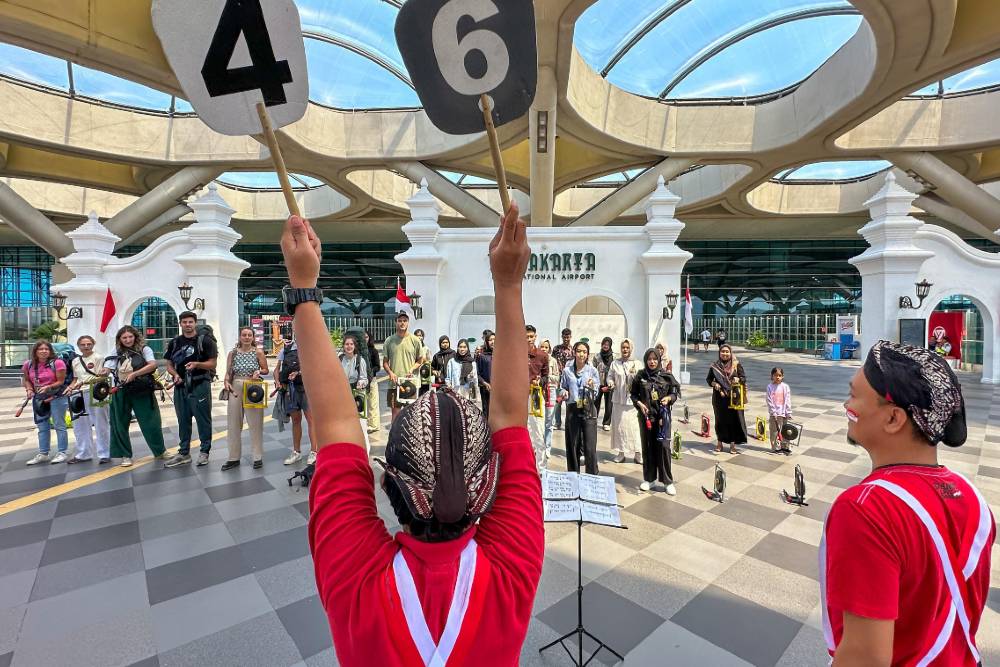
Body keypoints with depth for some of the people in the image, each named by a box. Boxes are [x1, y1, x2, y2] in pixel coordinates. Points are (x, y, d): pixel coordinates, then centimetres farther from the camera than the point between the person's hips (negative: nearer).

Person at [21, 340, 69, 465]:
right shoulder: (28, 364, 1)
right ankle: (42, 454, 23)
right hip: (38, 399, 5)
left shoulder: (57, 363, -13)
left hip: (57, 397, -5)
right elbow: (26, 379, 12)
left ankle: (61, 453, 9)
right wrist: (29, 389, -6)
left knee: (59, 426, 2)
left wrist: (48, 387, -26)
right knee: (42, 427, 14)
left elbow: (61, 381, -11)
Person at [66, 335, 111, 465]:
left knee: (100, 425, -2)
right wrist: (71, 387, 1)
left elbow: (101, 378, -11)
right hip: (79, 395, 7)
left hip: (95, 394, -7)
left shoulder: (97, 358, -4)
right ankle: (83, 454, 26)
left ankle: (104, 454, 4)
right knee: (79, 425, 13)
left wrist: (84, 382, -22)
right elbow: (76, 379, 20)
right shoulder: (75, 361, 14)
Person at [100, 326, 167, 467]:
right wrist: (103, 373, -23)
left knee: (150, 422, 1)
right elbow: (106, 369, 0)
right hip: (121, 393, 3)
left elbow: (153, 365, -14)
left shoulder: (144, 349, 1)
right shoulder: (116, 353, 8)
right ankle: (125, 456, 21)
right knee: (120, 424, 7)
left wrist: (134, 374, -23)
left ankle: (160, 452, 18)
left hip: (143, 392, -3)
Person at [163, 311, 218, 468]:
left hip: (200, 385, -5)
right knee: (183, 420, 13)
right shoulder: (174, 343, 11)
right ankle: (184, 453, 23)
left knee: (203, 419, 2)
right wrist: (175, 374, -6)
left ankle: (204, 451, 13)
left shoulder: (205, 340, -3)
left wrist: (197, 364, -23)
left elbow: (212, 363, -5)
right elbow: (169, 365, 15)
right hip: (180, 386, 5)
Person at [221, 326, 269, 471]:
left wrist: (259, 372, -15)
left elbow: (265, 370, 6)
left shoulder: (258, 352, 1)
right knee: (234, 424, 8)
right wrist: (227, 382, -11)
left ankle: (258, 457, 12)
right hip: (235, 390, 3)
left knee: (255, 424, 2)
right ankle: (234, 457, 20)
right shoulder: (233, 353, 7)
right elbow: (228, 372, 8)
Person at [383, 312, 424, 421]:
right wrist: (390, 373, -8)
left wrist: (411, 370, -9)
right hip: (394, 382, 0)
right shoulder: (389, 341, 5)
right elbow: (385, 362, 10)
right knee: (395, 411, 5)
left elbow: (420, 361, 9)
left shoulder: (415, 340, 2)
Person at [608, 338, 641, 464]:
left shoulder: (637, 364, 1)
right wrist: (611, 383, -10)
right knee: (619, 425, 6)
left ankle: (638, 453, 11)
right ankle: (621, 453, 18)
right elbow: (610, 376, 10)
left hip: (633, 400, -1)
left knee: (635, 426, -1)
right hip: (618, 399, 2)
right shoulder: (615, 363, 4)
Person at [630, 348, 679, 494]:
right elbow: (633, 394, 8)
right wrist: (639, 403, -9)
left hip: (662, 415, -1)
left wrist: (668, 398, -14)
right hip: (646, 415, 1)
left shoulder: (666, 376, -1)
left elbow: (675, 392, 6)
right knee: (647, 446, 8)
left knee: (663, 446, -3)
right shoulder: (640, 376, 1)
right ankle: (649, 478, 22)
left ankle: (667, 481, 11)